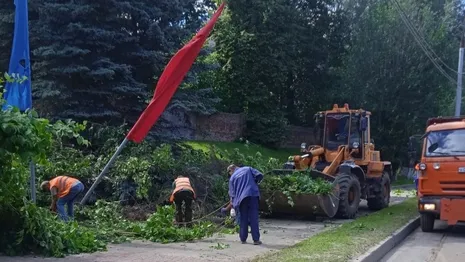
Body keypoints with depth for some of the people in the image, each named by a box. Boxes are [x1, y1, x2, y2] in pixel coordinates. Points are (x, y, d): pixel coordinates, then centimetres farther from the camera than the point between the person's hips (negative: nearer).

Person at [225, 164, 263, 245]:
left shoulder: (232, 177, 15)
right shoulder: (248, 169, 16)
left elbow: (232, 193, 12)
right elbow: (259, 175, 4)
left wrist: (233, 206, 18)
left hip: (241, 198, 1)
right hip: (253, 195, -1)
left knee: (243, 219, 12)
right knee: (253, 218, -1)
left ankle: (243, 239, 14)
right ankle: (256, 239, -4)